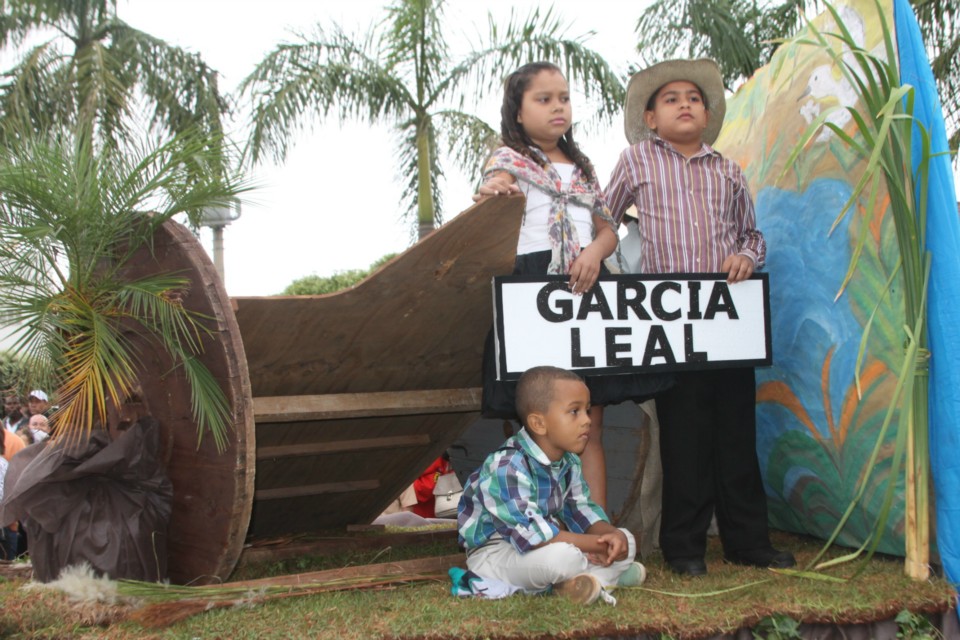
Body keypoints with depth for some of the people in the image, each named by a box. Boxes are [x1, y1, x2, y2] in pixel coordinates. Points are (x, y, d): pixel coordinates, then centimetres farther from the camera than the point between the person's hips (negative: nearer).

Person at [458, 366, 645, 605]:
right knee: (561, 556, -38)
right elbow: (529, 532, -34)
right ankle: (609, 574, -8)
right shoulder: (507, 466, -28)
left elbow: (582, 511, 5)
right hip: (495, 553, -9)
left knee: (626, 542, 2)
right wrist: (593, 544, -28)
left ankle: (588, 579, -21)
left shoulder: (569, 463, 4)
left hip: (548, 542, 9)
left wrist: (611, 533, -19)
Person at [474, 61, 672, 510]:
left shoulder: (582, 167, 22)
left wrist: (595, 251, -5)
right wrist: (492, 193, -42)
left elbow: (608, 229, 19)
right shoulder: (509, 160, 5)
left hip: (586, 288, 5)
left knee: (590, 426, 2)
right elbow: (493, 204, -16)